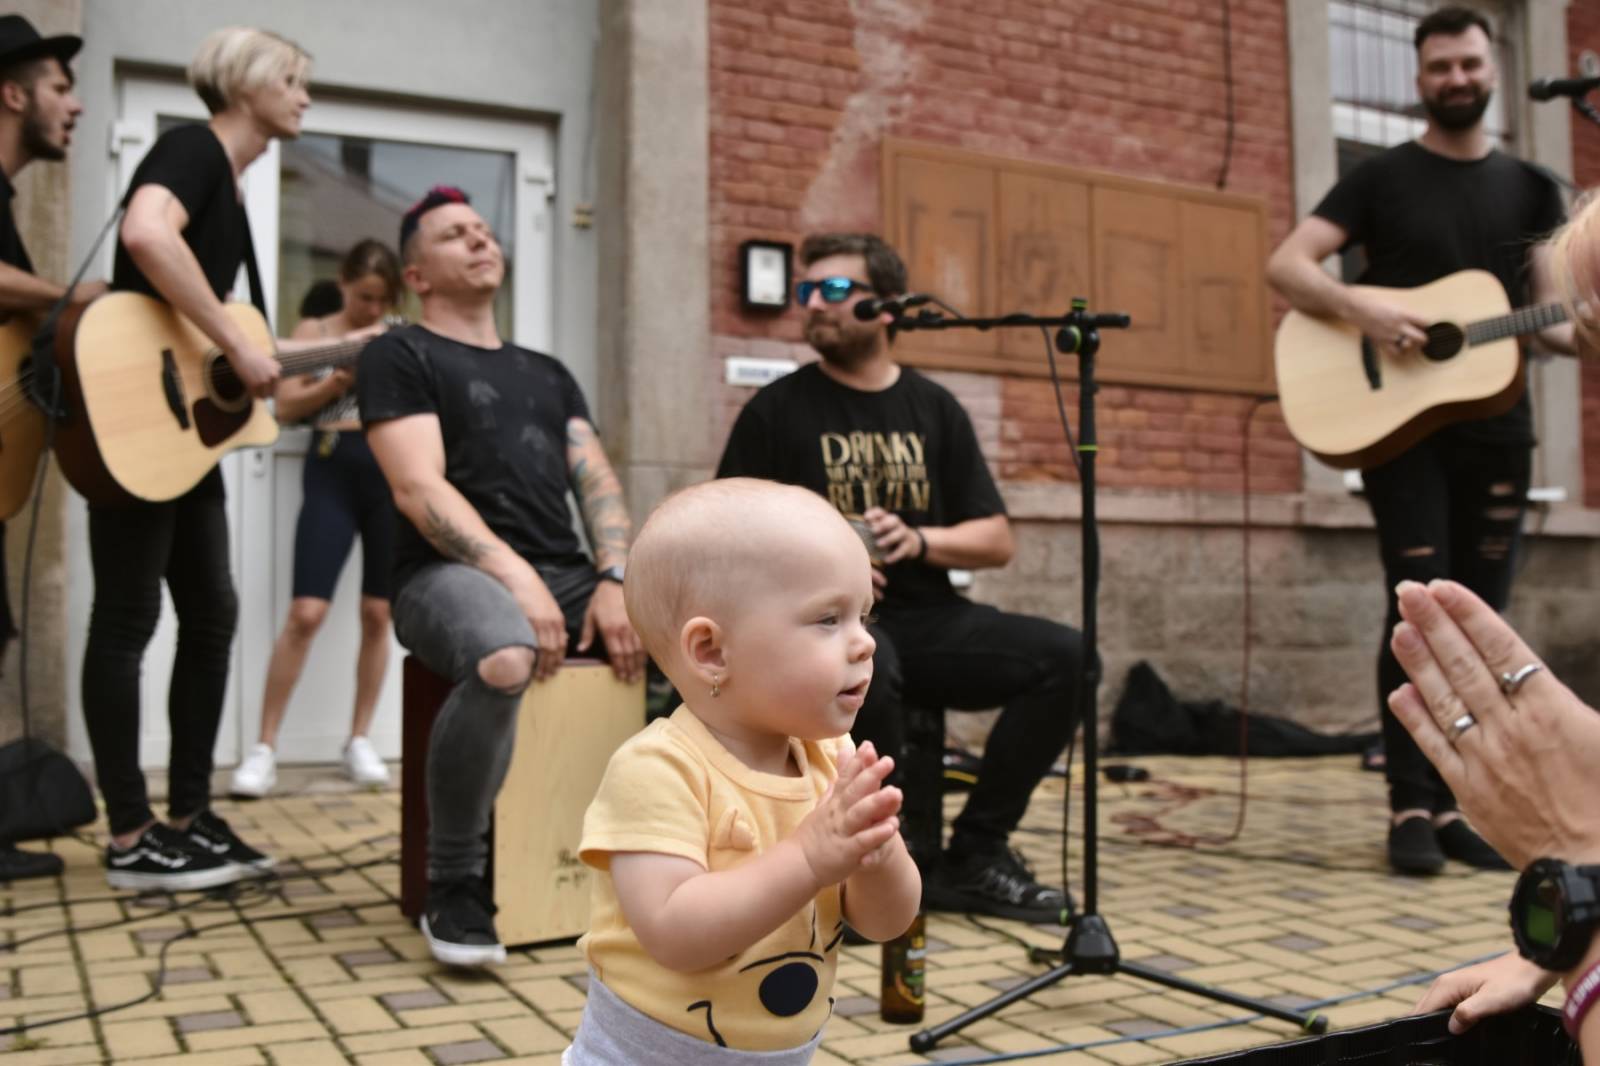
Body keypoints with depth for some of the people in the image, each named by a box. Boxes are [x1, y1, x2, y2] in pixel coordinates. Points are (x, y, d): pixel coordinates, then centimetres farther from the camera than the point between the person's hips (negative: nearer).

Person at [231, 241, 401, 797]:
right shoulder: (313, 331, 7)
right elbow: (286, 406, -1)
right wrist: (339, 380, -15)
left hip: (394, 469, 2)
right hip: (334, 468, -2)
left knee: (378, 614, 5)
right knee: (306, 613, -11)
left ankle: (359, 741, 16)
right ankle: (264, 746, -1)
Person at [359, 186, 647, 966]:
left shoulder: (546, 372, 25)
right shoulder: (399, 356, 8)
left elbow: (597, 484, 14)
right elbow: (418, 489, -7)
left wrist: (614, 579, -7)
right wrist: (515, 576, -21)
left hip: (567, 577, 6)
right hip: (452, 575, -5)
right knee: (503, 659, -41)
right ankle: (454, 888, -18)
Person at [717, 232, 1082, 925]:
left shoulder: (934, 409, 13)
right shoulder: (778, 408, 5)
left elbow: (996, 541, 11)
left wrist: (918, 540, -8)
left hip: (925, 617, 4)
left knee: (1063, 656, -18)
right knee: (866, 663, -39)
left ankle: (974, 856, -5)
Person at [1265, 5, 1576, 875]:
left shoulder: (1530, 188, 14)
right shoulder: (1382, 178, 2)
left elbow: (1549, 314, 13)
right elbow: (1285, 265, -7)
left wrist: (1580, 333, -9)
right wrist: (1361, 309, -23)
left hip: (1496, 423, 4)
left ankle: (1454, 803, 13)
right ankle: (1411, 807, -3)